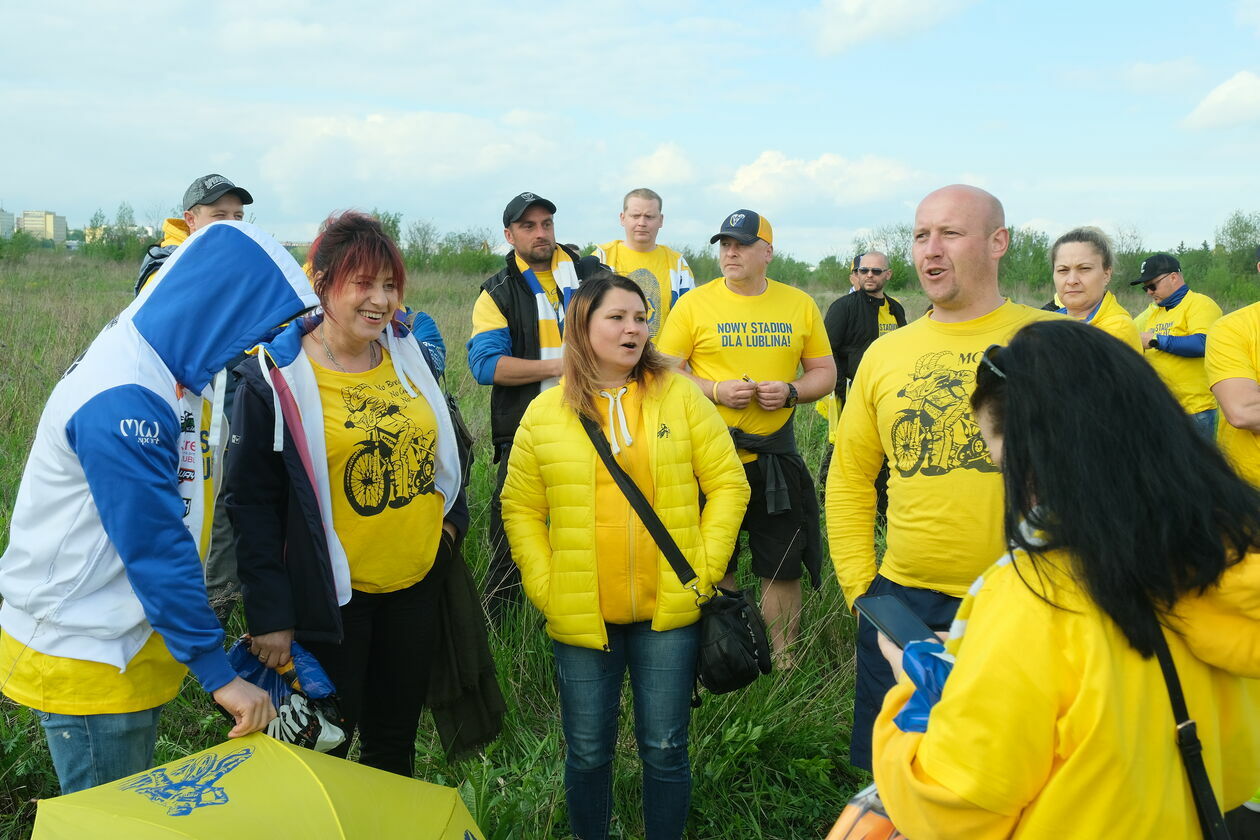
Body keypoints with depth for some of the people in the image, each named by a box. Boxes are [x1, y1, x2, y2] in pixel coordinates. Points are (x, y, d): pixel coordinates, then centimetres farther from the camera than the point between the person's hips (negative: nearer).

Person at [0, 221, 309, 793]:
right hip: (85, 657, -9)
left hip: (129, 636, 9)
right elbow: (155, 548, -27)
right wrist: (217, 673, -23)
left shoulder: (158, 366, 3)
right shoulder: (122, 401, -28)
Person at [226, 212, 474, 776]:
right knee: (325, 744, 11)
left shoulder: (410, 353, 2)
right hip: (332, 596, -5)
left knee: (396, 738, 20)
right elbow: (253, 502, -13)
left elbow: (443, 444, 17)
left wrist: (453, 520, 5)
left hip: (418, 583, 5)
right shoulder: (276, 376, -13)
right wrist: (269, 614, -15)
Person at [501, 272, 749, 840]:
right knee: (587, 754, 12)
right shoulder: (544, 414, 1)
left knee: (664, 750, 9)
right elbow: (521, 508, 6)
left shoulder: (680, 396, 0)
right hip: (581, 617, 1)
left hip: (670, 610, 0)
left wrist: (705, 570, -6)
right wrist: (543, 586, -3)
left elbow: (728, 484, 1)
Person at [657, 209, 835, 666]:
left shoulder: (799, 304, 6)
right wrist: (716, 391, -15)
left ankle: (783, 662, 22)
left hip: (776, 453, 2)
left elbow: (825, 371, 11)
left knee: (783, 568, 6)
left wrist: (790, 391, -9)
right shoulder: (693, 304, -2)